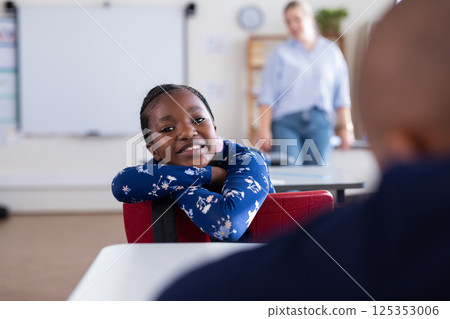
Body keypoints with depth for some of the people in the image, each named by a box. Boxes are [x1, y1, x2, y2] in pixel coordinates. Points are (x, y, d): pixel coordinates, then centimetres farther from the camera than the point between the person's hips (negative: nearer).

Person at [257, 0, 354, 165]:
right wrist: (264, 129, -4)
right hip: (286, 122, -1)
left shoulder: (331, 52, 15)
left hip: (320, 122, 2)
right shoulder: (280, 54, 11)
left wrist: (346, 127, 6)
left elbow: (342, 97, 13)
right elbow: (267, 97, 5)